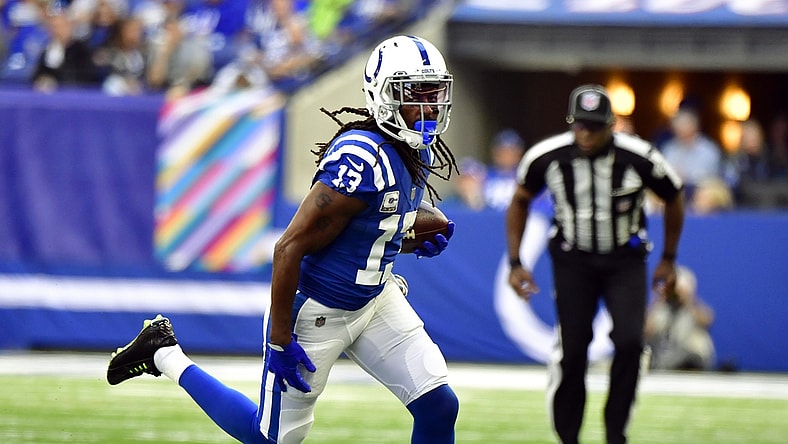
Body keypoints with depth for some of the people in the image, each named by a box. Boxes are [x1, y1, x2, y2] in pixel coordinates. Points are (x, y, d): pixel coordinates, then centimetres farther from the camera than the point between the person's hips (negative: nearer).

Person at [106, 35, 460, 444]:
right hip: (317, 312, -8)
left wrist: (423, 236, -1)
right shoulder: (362, 160, -29)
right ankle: (165, 356, 25)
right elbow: (289, 248, -27)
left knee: (438, 407, -2)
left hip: (374, 300, 8)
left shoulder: (419, 154, 0)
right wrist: (280, 340, -23)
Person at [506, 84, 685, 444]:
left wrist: (669, 260, 9)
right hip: (572, 262, 1)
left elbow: (674, 198, 1)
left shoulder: (641, 158, -19)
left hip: (625, 262, -1)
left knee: (629, 341, -19)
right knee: (571, 351, -6)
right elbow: (520, 201, 5)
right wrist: (515, 263, 3)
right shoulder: (546, 157, -15)